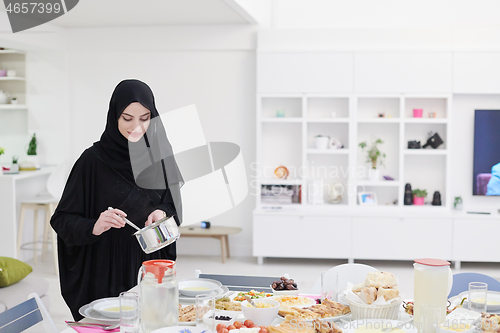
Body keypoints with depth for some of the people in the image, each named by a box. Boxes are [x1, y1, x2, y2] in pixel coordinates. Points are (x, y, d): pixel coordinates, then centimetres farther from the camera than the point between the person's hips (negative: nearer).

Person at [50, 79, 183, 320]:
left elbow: (173, 202, 11)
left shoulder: (158, 154, 1)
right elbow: (62, 219, -9)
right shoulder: (93, 160, -11)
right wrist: (93, 227, -27)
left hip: (150, 266, 3)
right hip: (105, 271, -3)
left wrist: (162, 213, -10)